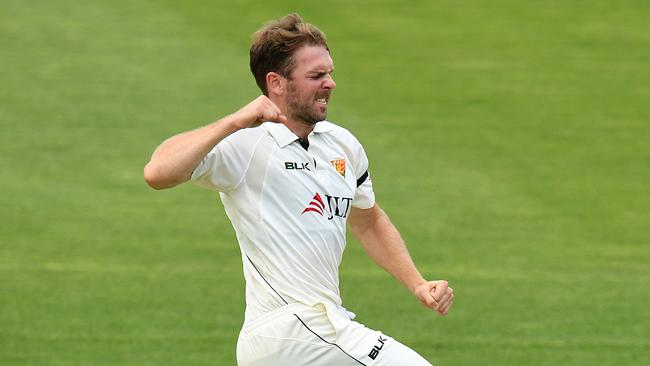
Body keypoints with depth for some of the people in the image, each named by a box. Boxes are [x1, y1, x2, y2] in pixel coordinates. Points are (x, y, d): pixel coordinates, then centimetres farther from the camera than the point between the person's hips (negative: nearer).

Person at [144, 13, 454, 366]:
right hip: (292, 330, -8)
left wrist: (417, 284, 16)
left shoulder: (341, 144, 13)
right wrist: (234, 122, -28)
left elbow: (368, 222, 29)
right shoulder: (245, 144, -11)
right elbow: (158, 173, -26)